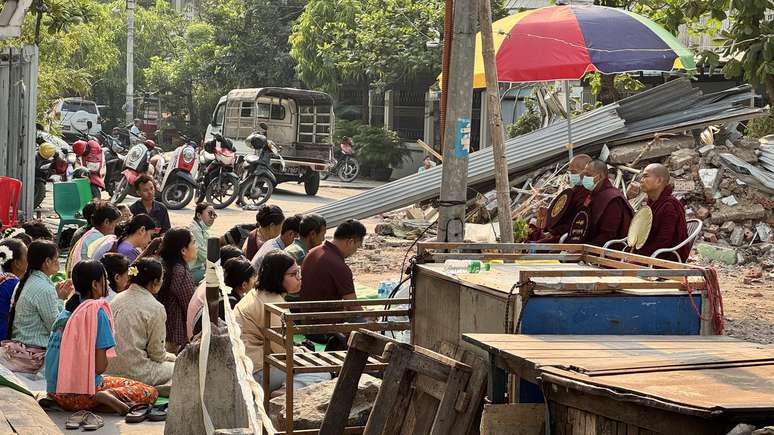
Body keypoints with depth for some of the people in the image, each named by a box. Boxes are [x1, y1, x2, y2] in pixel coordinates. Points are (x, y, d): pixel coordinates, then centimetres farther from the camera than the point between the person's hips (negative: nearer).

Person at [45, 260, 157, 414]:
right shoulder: (97, 310, -14)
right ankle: (111, 396, -21)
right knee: (150, 392, 1)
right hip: (80, 394, -8)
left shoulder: (65, 311, 10)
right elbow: (100, 366, -15)